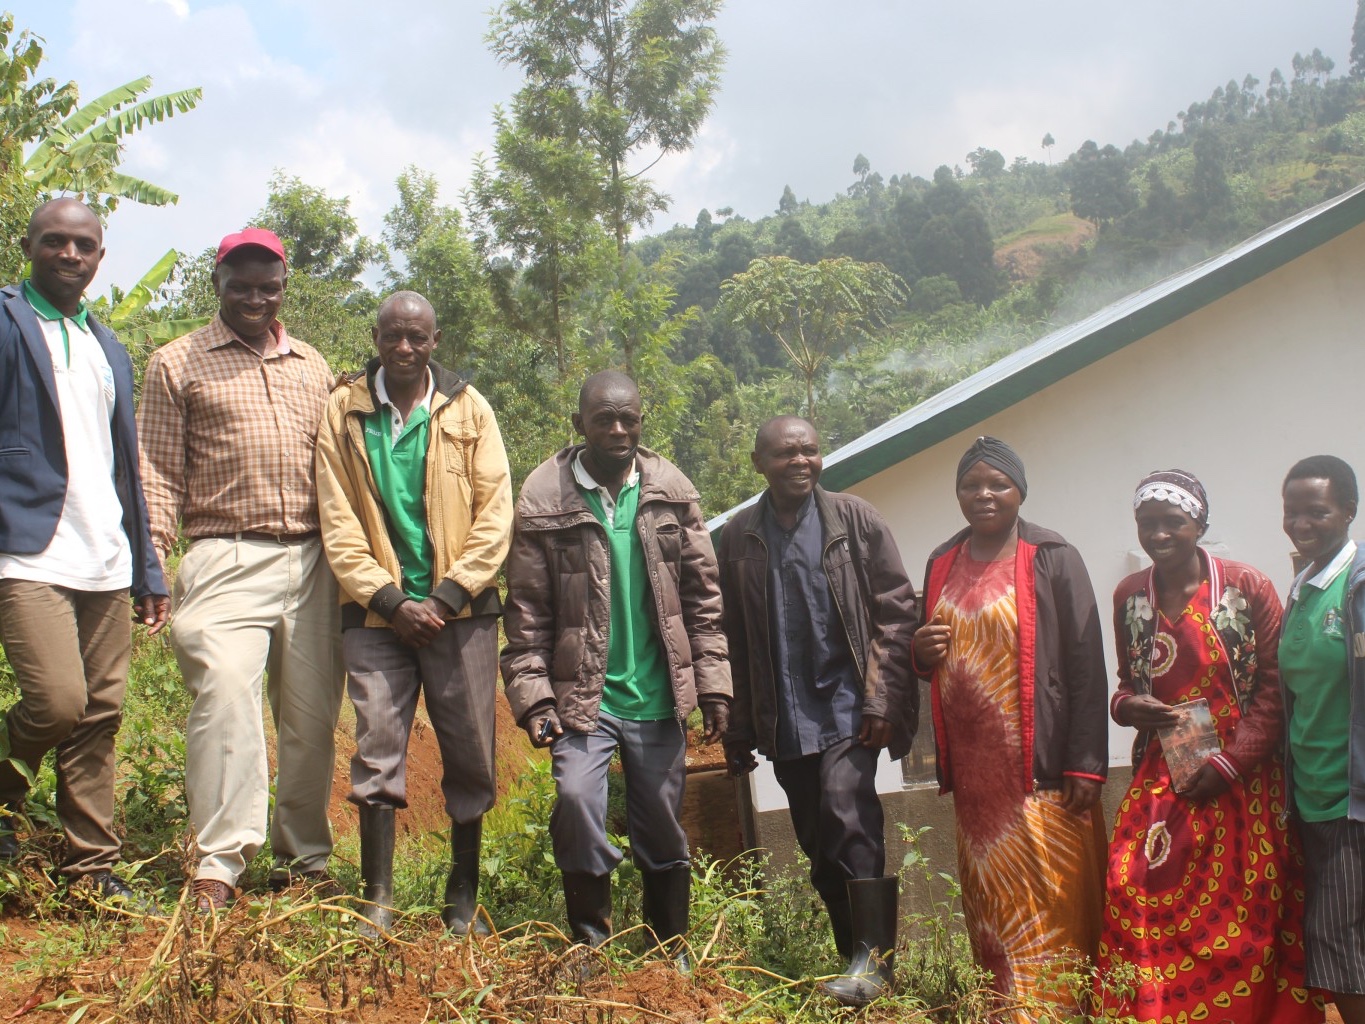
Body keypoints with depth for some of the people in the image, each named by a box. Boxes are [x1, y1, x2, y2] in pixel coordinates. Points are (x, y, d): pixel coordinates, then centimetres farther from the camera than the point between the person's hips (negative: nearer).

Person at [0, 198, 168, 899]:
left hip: (105, 567, 6)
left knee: (100, 716, 5)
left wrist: (148, 572, 17)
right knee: (58, 703, -17)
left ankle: (92, 869, 13)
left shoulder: (108, 348, 21)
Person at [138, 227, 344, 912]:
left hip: (311, 561, 4)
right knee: (224, 701, -17)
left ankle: (303, 861, 17)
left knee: (312, 715, 5)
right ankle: (218, 866, -11)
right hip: (225, 558, -4)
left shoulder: (312, 368, 19)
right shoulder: (178, 364, 8)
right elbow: (159, 473, 3)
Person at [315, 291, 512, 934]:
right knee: (377, 748, -4)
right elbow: (338, 521, 1)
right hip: (376, 613, 0)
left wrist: (447, 597, -9)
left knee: (469, 753, 4)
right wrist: (388, 599, -9)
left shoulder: (467, 409, 5)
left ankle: (463, 899, 17)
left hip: (460, 611, 0)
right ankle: (377, 901, 2)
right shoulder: (344, 411, 6)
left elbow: (494, 513, 0)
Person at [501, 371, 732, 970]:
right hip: (582, 695, -2)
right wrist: (532, 695, -13)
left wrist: (713, 685, 0)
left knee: (663, 831, 11)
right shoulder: (544, 500, -5)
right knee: (576, 801, -20)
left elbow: (703, 595, 4)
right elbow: (527, 611, -5)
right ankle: (591, 946, 2)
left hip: (657, 696, 2)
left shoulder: (672, 492, 2)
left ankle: (671, 954, 30)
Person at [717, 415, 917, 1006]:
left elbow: (896, 612, -2)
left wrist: (882, 700, -11)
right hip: (785, 721, 3)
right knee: (820, 848, 9)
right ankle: (856, 958, 21)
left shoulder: (855, 521, 0)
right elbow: (732, 640, 8)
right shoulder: (738, 538, 6)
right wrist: (737, 730, 7)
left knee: (846, 814, -21)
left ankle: (874, 957, -13)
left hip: (848, 706, -3)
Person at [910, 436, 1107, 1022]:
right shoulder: (942, 566, 13)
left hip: (1040, 771, -5)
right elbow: (930, 657, 24)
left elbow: (1085, 664, -8)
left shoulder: (1052, 560, -3)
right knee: (990, 906, 7)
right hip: (972, 772, 5)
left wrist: (1084, 766, -14)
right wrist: (920, 652, -2)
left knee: (1050, 906, -4)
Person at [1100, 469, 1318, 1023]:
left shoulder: (1247, 587, -5)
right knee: (1134, 894, -9)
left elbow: (1272, 686, -6)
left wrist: (1229, 763, -14)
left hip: (1240, 783, -3)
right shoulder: (1129, 596, 8)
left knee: (1240, 913, -3)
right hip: (1161, 777, 3)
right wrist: (1125, 705, -4)